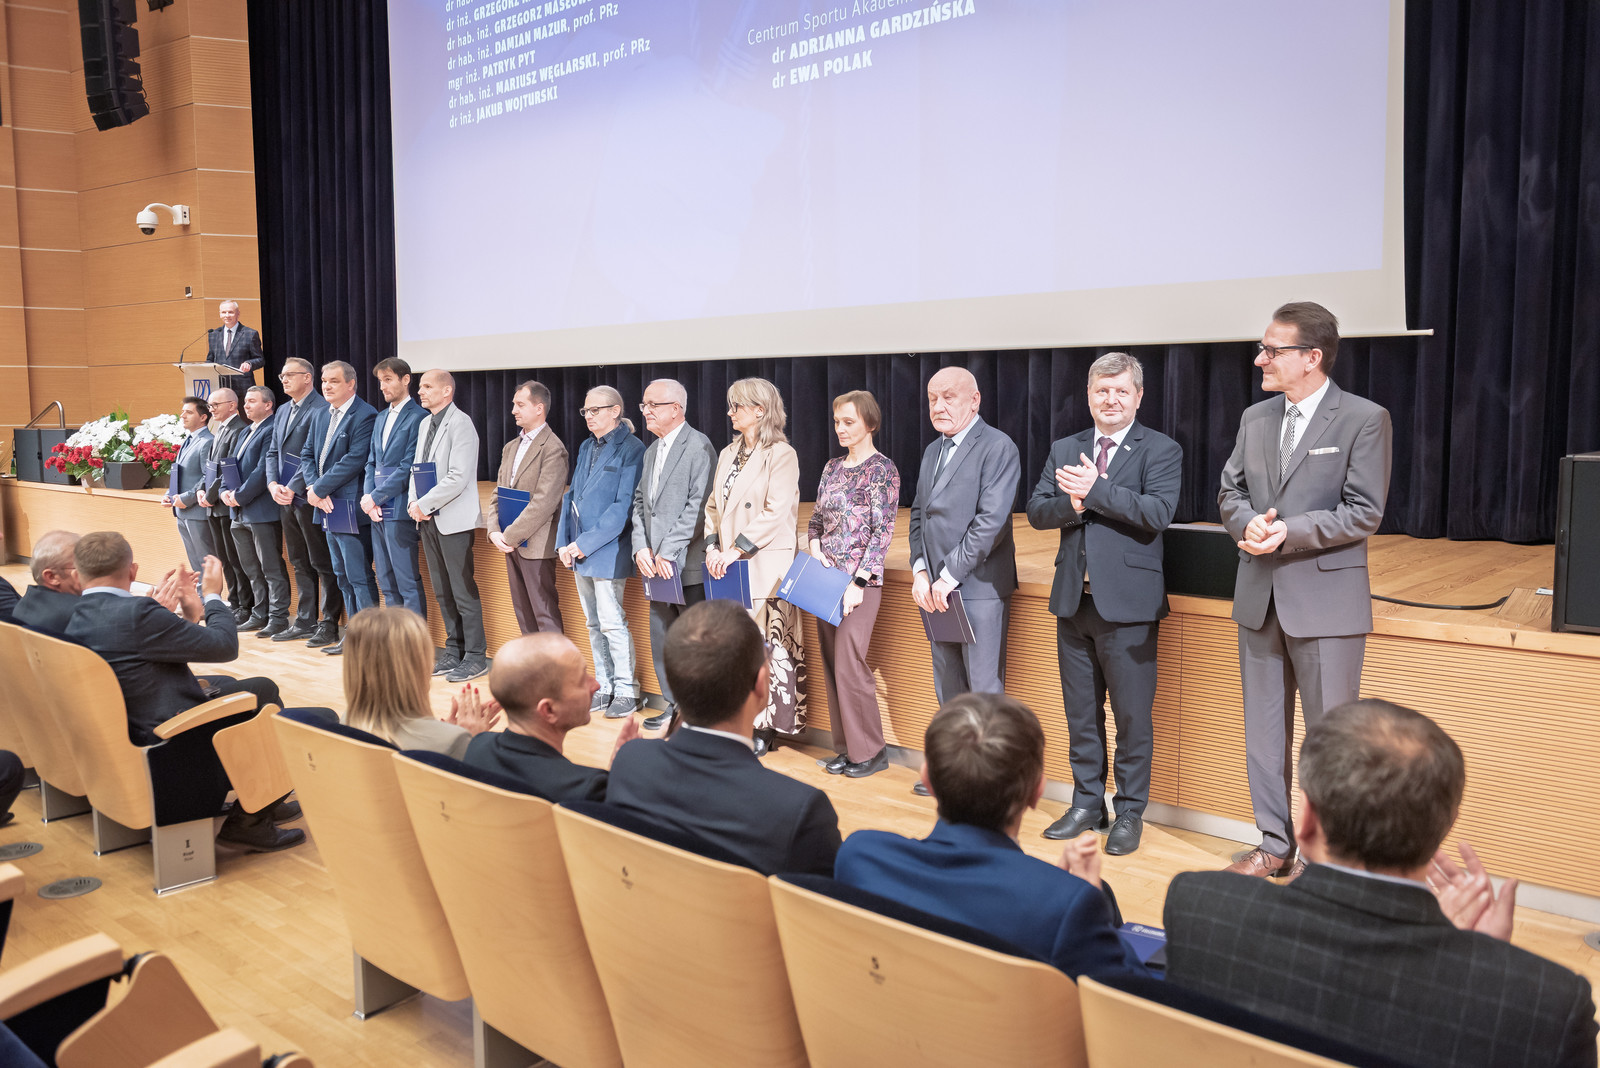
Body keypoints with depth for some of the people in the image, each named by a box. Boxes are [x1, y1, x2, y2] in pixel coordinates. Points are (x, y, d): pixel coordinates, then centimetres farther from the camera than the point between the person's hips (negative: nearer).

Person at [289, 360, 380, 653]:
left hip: (350, 507, -9)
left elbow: (354, 460, -19)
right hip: (327, 507, 9)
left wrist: (319, 488, -15)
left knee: (360, 577, -6)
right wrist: (313, 488, -4)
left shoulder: (364, 416, -12)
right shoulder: (319, 416, 15)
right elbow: (308, 455, 14)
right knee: (343, 576, 14)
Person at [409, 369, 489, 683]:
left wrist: (425, 504, -15)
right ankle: (454, 652, 23)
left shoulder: (460, 423, -12)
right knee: (442, 592, 13)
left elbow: (458, 478, -20)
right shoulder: (424, 424, 15)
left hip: (453, 519, -9)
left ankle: (475, 657, 4)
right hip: (428, 519, 9)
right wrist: (414, 502, 1)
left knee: (464, 591, -4)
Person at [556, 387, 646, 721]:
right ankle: (604, 687, 22)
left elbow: (624, 505, -16)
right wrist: (564, 542, 3)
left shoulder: (631, 449, -9)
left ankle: (625, 690, 6)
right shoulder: (586, 448, 15)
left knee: (612, 623, -6)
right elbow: (572, 496, 16)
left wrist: (587, 543, -17)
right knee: (594, 624, 13)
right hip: (579, 553, 8)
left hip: (608, 552, -8)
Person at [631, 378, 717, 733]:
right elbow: (640, 502, 15)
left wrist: (667, 551, -18)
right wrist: (641, 548, 0)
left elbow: (699, 505, -17)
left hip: (688, 563, -8)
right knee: (660, 637, 13)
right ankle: (673, 705, 25)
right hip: (655, 563, 8)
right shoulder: (652, 450, 17)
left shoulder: (699, 446, -10)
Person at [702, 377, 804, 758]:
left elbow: (776, 512, -16)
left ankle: (766, 726, 5)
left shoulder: (781, 455, -7)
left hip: (763, 565, -7)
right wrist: (712, 546, 2)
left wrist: (738, 548, -17)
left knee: (765, 642, -4)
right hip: (728, 565, 7)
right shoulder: (728, 454, 17)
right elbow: (713, 505, 18)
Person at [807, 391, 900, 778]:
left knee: (849, 662, -10)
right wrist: (815, 550, -2)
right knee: (831, 662, 7)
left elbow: (882, 531, -11)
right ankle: (846, 746, 18)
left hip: (860, 579, -7)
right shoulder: (832, 467, 13)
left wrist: (859, 582, -15)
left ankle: (870, 750, 4)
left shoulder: (882, 469, -6)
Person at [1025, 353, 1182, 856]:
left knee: (1132, 715, 3)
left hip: (1127, 603, -4)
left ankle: (1130, 811, 17)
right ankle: (1087, 802, 28)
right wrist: (1073, 503, -16)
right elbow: (1037, 512, 4)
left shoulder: (1161, 450, -2)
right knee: (1080, 713, 14)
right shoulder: (1064, 450, 11)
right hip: (1074, 601, 5)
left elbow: (1158, 512, -17)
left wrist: (1094, 490, -19)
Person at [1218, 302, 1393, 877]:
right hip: (1260, 597, 6)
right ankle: (1275, 845, 27)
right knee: (1263, 728, 13)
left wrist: (1289, 532, -20)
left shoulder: (1364, 419, -7)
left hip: (1325, 598, -6)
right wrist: (1249, 524, -10)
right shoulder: (1255, 418, 11)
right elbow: (1230, 493, 12)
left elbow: (1364, 513, -12)